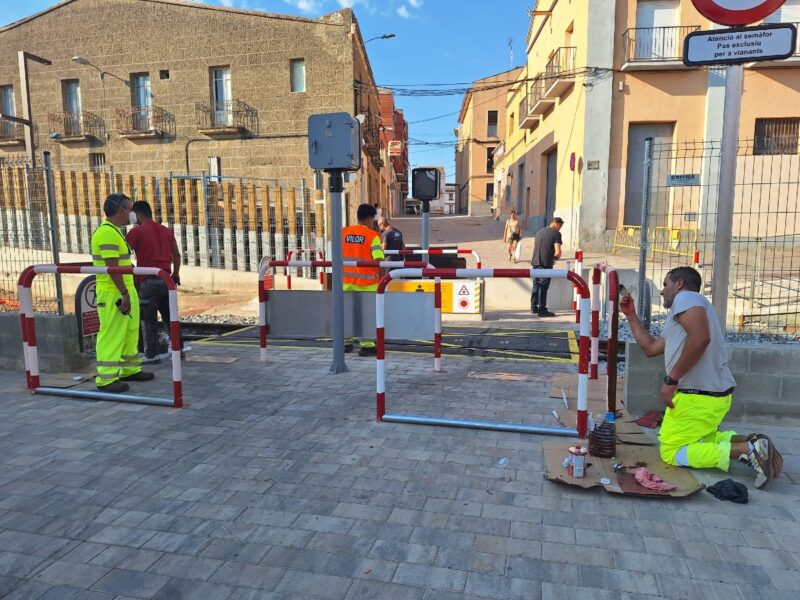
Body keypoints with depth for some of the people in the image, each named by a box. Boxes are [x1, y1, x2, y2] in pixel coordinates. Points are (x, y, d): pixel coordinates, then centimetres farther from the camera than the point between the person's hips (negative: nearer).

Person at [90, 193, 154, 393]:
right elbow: (112, 267, -22)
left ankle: (129, 370, 28)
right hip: (113, 294, -10)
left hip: (125, 291, 10)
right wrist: (124, 293, -23)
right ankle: (106, 379, 2)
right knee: (111, 336, -5)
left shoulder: (115, 231, 17)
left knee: (130, 333, 17)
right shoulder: (107, 232, -16)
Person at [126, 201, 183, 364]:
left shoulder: (137, 231, -4)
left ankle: (152, 355, 4)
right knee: (169, 316, 14)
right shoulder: (166, 230, 14)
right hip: (166, 278, 6)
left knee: (149, 320, 1)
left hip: (148, 281, -6)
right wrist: (175, 274, 21)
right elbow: (177, 255, 14)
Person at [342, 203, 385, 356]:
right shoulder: (372, 235, -10)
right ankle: (366, 345, 3)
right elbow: (378, 259, -16)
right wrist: (381, 278, -4)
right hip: (366, 281, -5)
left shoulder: (344, 233, 4)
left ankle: (346, 342, 22)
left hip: (347, 280, 5)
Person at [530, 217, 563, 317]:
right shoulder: (556, 233, -7)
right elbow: (558, 252, -14)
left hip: (535, 262, 7)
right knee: (543, 287, -1)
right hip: (546, 264, -7)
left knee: (536, 285, 15)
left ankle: (534, 307, 22)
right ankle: (542, 310, 3)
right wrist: (555, 258, 6)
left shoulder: (539, 231, 16)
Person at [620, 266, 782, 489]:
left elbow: (700, 338, -27)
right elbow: (650, 348, 26)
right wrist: (631, 316, 28)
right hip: (715, 394, 10)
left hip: (697, 396, -10)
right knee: (699, 438, 28)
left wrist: (671, 380, -24)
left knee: (672, 453, -2)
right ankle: (750, 442, 6)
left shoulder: (686, 297, -8)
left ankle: (746, 450, -13)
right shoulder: (684, 304, 23)